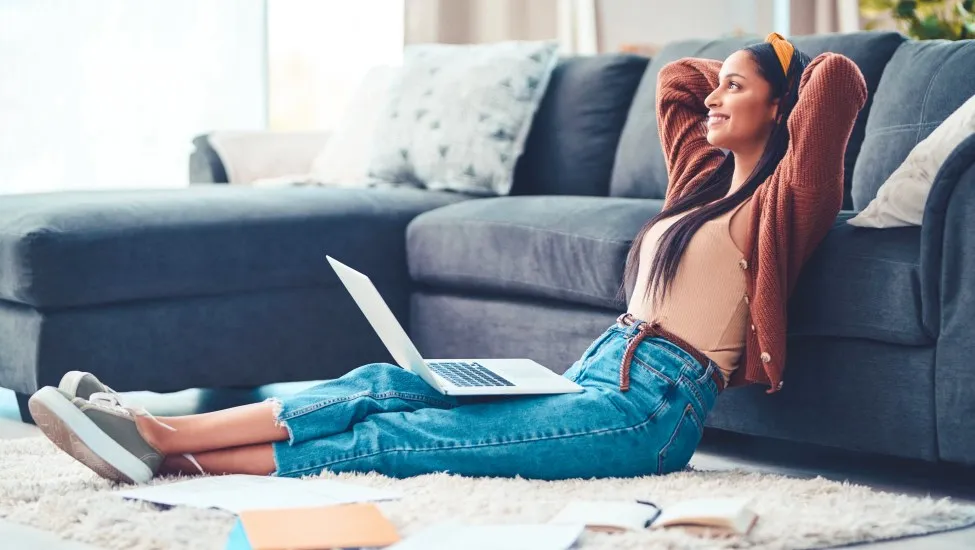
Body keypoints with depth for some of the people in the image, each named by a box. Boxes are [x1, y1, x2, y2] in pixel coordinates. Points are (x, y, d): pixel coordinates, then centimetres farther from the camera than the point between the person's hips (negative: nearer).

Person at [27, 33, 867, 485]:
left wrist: (791, 73, 6)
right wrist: (736, 73, 28)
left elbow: (837, 80, -14)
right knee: (385, 385, -12)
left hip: (649, 411, -8)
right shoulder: (706, 175, 22)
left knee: (397, 437, -18)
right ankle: (160, 436, -23)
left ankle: (171, 448, -25)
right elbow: (677, 77, 36)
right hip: (595, 377, 8)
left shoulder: (779, 199, -2)